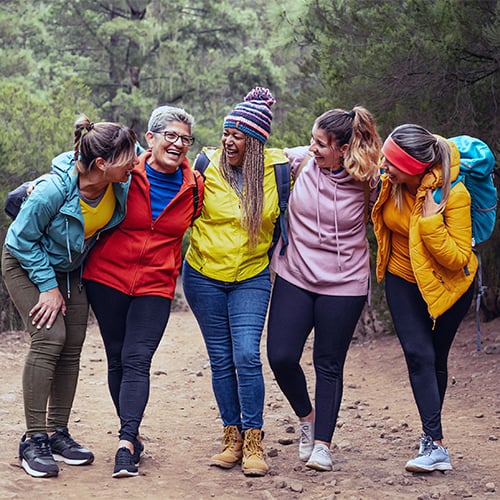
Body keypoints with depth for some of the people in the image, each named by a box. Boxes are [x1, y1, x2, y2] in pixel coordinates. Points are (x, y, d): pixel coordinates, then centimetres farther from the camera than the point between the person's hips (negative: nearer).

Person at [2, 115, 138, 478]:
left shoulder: (122, 181, -24)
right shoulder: (54, 190, -37)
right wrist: (47, 286, -19)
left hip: (70, 268, 6)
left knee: (73, 346, 1)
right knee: (50, 338, -19)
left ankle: (58, 434, 12)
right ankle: (34, 439, -12)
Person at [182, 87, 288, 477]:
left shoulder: (277, 167, -7)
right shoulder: (207, 166, -6)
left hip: (251, 277, -1)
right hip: (204, 275, 1)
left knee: (247, 356, -12)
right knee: (221, 360, 5)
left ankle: (253, 441, -2)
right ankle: (233, 437, 15)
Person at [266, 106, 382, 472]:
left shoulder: (368, 180, -10)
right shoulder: (300, 161, -7)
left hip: (344, 284, -2)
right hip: (295, 276, 2)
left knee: (329, 364, 5)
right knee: (281, 356, -3)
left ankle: (323, 444, 18)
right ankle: (306, 417, 26)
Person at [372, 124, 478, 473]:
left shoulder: (454, 194, -28)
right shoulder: (390, 182, -14)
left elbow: (457, 259, -28)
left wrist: (430, 219, -36)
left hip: (448, 284, -3)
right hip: (403, 280, 3)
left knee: (436, 359, 9)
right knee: (418, 354, -12)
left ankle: (432, 436, 29)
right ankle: (435, 446, -15)